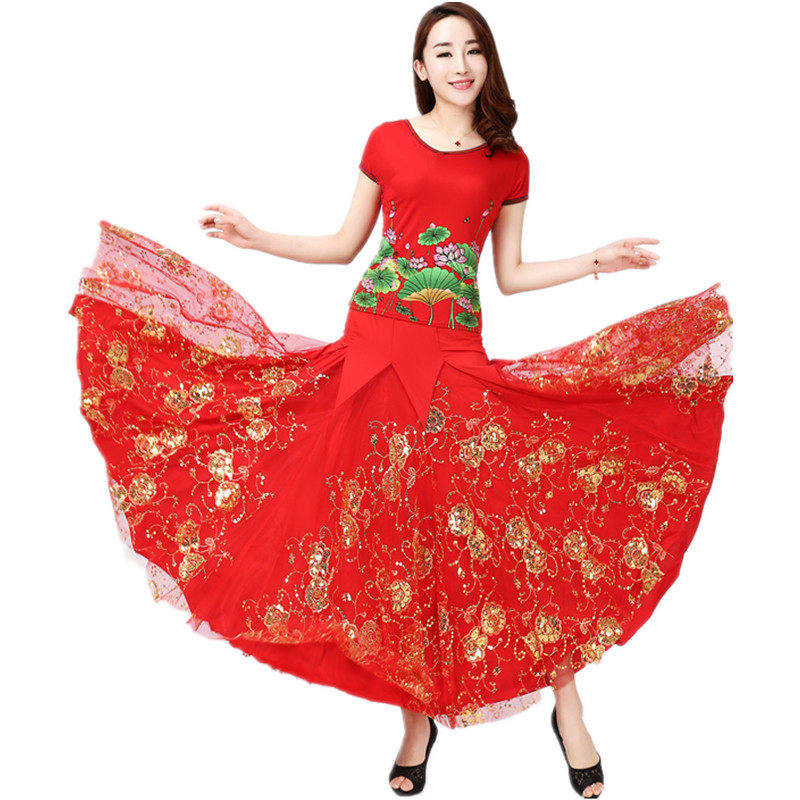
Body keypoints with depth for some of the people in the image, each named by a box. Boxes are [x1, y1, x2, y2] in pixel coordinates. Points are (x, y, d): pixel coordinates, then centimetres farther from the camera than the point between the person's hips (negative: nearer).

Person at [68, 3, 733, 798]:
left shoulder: (509, 162, 10)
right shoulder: (388, 141, 9)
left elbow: (509, 275, 12)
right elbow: (344, 246, 13)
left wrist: (598, 261, 4)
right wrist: (250, 236, 7)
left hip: (458, 358, 0)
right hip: (376, 342, 0)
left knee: (508, 512, -7)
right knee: (390, 522, 2)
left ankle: (566, 704, 8)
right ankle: (417, 713, 15)